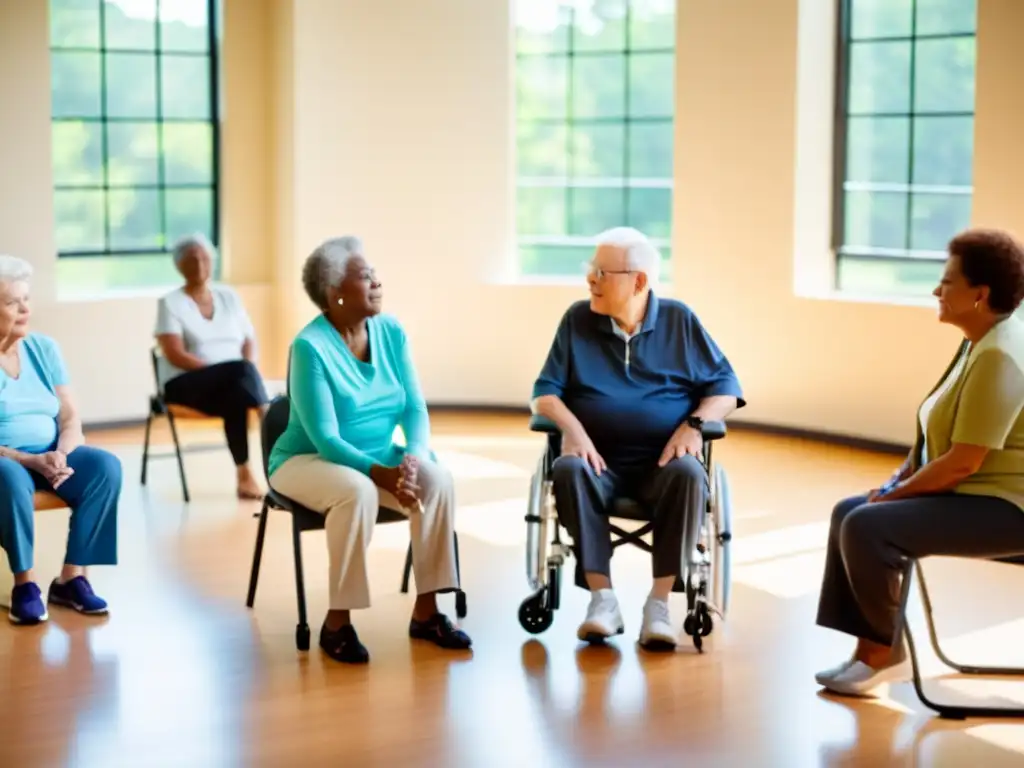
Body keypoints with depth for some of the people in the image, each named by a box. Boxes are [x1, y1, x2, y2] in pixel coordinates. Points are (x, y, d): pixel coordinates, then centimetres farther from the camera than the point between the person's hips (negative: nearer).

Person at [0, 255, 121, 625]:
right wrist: (32, 461, -25)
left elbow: (70, 418, 4)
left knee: (105, 466, -24)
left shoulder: (44, 348, 6)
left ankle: (71, 577, -18)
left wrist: (61, 455, -17)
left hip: (50, 454, 5)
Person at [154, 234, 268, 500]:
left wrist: (247, 374, -13)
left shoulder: (229, 296, 15)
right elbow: (175, 356, -11)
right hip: (186, 384, -3)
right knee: (240, 371, -33)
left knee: (237, 396, -35)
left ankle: (245, 474, -38)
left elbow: (249, 342, 11)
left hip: (231, 384, 4)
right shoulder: (170, 303, 1)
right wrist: (235, 372, -20)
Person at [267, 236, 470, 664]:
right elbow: (326, 438, -23)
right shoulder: (310, 346, -19)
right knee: (358, 491, -37)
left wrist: (413, 457, -24)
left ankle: (426, 611, -15)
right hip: (307, 460, -5)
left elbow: (415, 409, -4)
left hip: (377, 455, 5)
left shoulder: (390, 332, -1)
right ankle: (337, 621, -23)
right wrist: (382, 474, -34)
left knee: (436, 477, -23)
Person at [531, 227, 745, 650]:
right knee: (568, 470, -33)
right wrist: (572, 429, -18)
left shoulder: (679, 320, 5)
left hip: (662, 461, 0)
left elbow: (725, 386, 5)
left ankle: (659, 603, -29)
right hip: (600, 459, 1)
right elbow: (545, 392, 2)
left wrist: (694, 426, -14)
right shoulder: (577, 320, 6)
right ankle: (602, 599, -31)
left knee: (689, 474, -34)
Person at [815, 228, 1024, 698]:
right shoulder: (982, 341, 10)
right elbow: (939, 436, 17)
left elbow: (963, 463, -25)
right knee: (849, 513, 6)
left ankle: (886, 651, -2)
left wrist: (896, 495, -12)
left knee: (867, 527, -22)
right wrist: (899, 481, 5)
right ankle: (869, 649, 6)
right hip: (972, 494, 11)